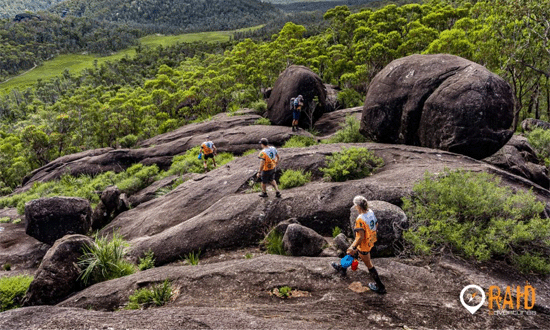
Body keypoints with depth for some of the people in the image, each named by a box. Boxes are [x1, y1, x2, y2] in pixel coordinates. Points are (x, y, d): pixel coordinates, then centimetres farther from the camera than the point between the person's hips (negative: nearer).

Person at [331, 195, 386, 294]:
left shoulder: (360, 219, -32)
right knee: (350, 252, 28)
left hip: (364, 244, -9)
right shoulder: (371, 212, -7)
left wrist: (354, 247, -17)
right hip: (370, 240, 9)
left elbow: (361, 237, -29)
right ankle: (342, 268, 51)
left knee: (369, 264, 11)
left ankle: (380, 287, 25)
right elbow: (376, 225, 7)